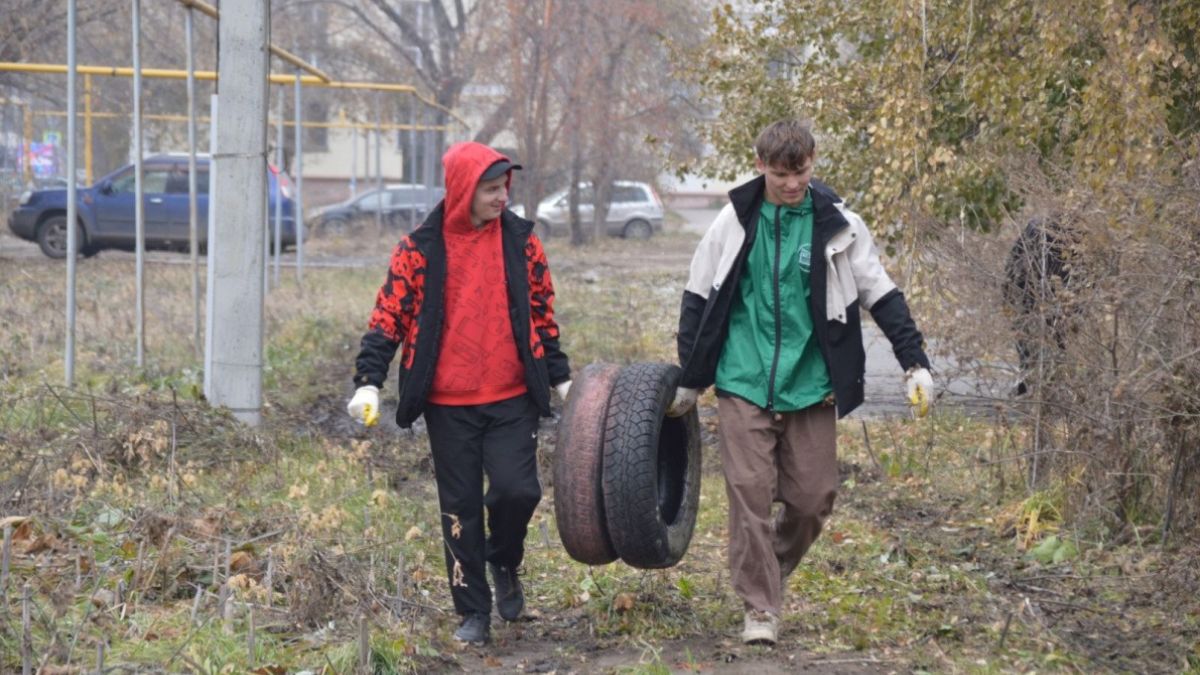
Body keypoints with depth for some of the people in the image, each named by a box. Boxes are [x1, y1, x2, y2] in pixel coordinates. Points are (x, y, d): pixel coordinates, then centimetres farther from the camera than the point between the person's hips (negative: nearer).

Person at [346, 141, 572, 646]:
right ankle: (473, 612, 18)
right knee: (460, 507, 5)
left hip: (513, 398, 1)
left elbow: (542, 314, 13)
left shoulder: (520, 240, 4)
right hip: (448, 404, -1)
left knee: (516, 488, -14)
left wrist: (560, 377, 14)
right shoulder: (420, 249, -3)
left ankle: (504, 564, 18)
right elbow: (389, 316, -1)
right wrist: (369, 381, -11)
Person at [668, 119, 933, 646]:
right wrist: (689, 379, 11)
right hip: (744, 384, -1)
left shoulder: (838, 225, 1)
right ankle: (760, 608, 1)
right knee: (750, 494, -7)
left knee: (813, 497, 2)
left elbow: (882, 296, 5)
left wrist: (915, 363, -3)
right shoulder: (735, 222, 1)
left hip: (810, 386, 1)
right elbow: (698, 299, 10)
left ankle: (771, 573, 29)